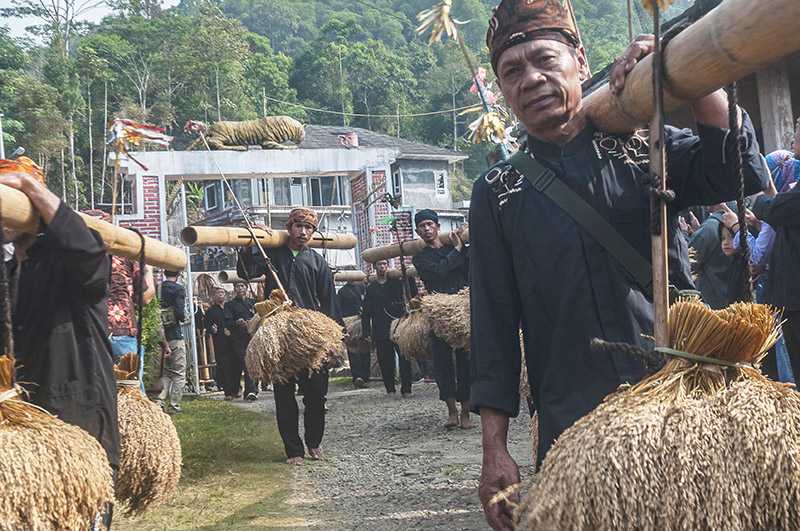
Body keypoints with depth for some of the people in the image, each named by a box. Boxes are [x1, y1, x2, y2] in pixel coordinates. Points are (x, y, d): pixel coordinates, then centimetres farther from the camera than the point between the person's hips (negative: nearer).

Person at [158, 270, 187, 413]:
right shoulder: (178, 289, -10)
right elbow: (180, 313, -20)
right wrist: (184, 317, 1)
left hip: (160, 336, 5)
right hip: (175, 336, -5)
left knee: (166, 372, 18)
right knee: (179, 373, 5)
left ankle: (160, 400, 3)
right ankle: (174, 405, 3)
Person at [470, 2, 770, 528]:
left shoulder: (646, 146, 7)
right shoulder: (498, 192, 7)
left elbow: (742, 175, -11)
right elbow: (494, 322, 4)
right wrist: (495, 449, -1)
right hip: (572, 434, 0)